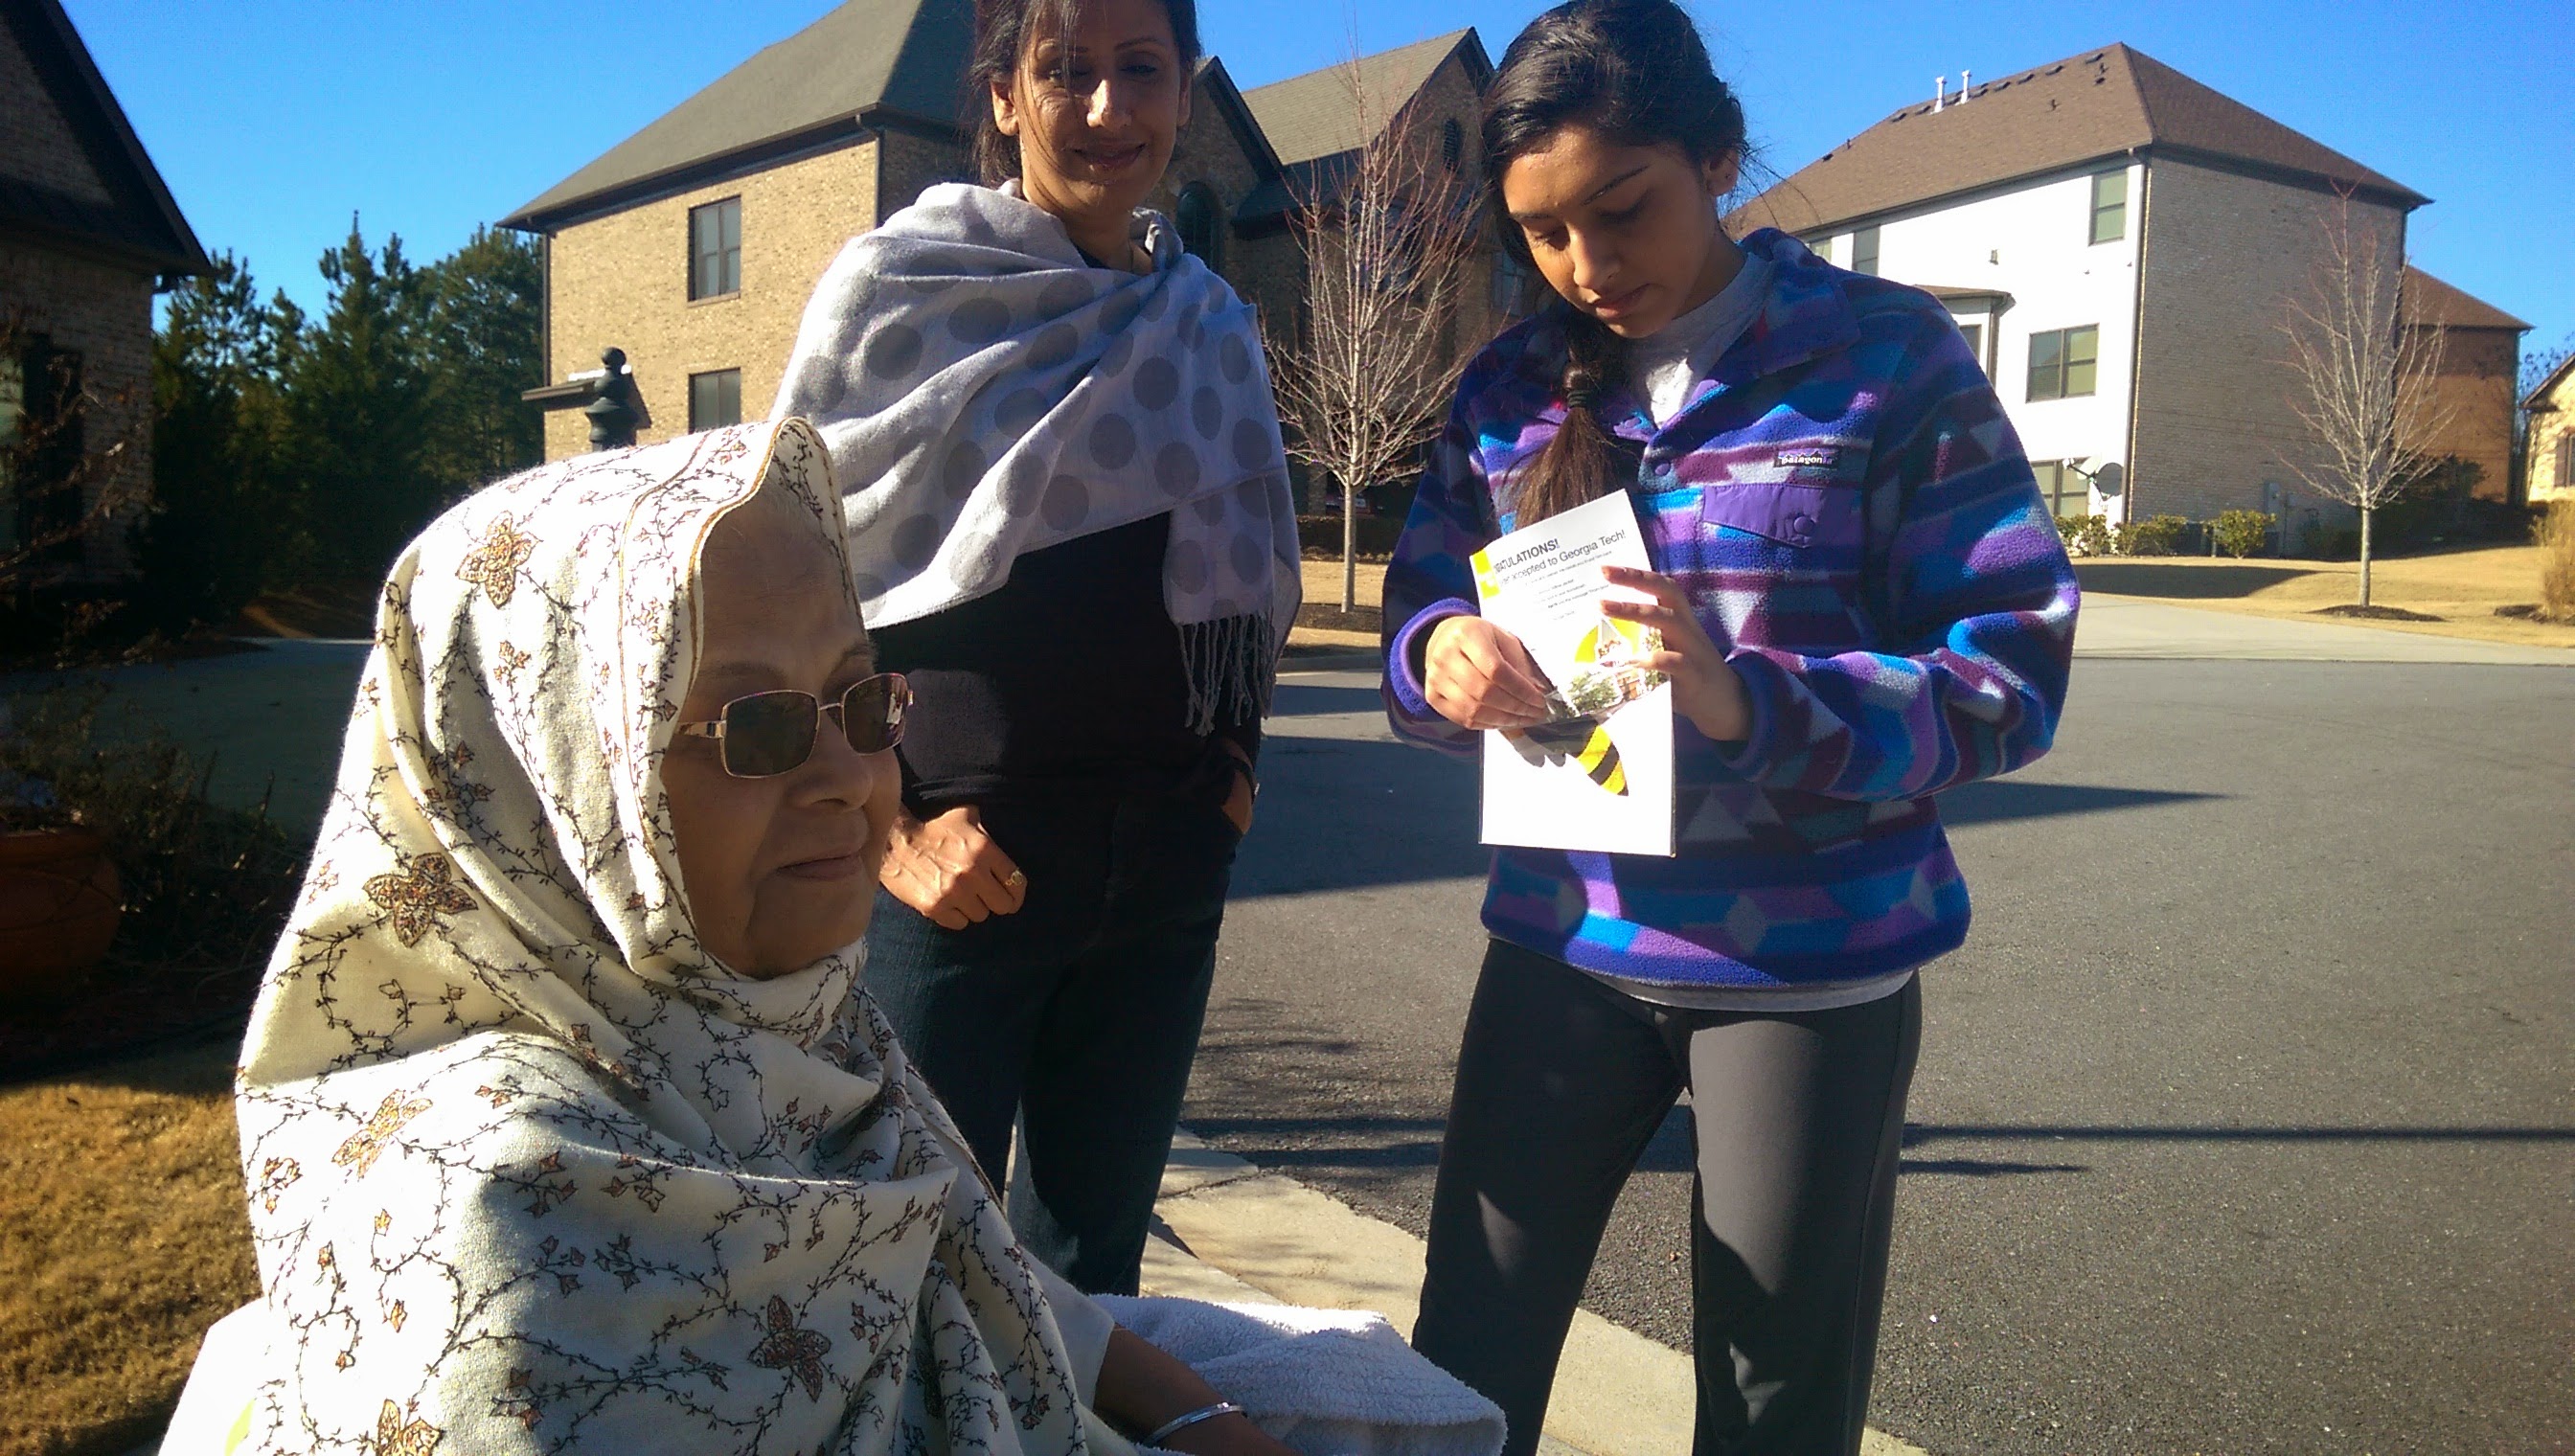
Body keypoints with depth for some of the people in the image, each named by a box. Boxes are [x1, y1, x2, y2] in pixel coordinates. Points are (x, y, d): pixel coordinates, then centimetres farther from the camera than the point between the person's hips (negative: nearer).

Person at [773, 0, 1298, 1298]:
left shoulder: (1211, 324, 11)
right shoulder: (898, 284, -4)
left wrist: (1233, 762, 8)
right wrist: (887, 831, -10)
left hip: (1165, 866, 5)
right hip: (960, 869, -4)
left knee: (1092, 1263, 15)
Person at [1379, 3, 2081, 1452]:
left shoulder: (1888, 355, -6)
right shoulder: (1512, 390, 5)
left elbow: (2012, 671, -11)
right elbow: (1422, 610, 8)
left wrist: (1749, 701, -28)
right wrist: (1443, 653, -17)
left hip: (1811, 964, -2)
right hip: (1564, 943, 3)